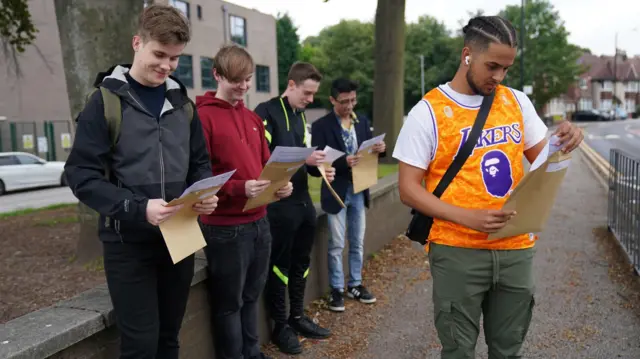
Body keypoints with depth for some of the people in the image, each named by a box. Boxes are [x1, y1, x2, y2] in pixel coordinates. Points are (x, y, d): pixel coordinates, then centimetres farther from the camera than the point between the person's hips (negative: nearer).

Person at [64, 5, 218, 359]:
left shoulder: (182, 103, 8)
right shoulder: (106, 100, -6)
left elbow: (200, 163, 13)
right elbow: (81, 175, -12)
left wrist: (207, 195, -10)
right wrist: (138, 209, -25)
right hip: (128, 242, -4)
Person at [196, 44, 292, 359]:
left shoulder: (253, 119, 13)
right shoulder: (202, 116, -10)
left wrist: (279, 184, -2)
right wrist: (239, 188, -26)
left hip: (259, 221, 7)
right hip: (225, 227, -7)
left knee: (251, 296, 19)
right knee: (229, 302, 8)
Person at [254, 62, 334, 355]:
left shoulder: (300, 115, 15)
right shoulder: (266, 112, -11)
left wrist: (318, 168, 0)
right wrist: (303, 158, -22)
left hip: (303, 201, 8)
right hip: (279, 204, -8)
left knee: (301, 262, 15)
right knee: (279, 265, 3)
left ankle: (297, 317, 30)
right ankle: (280, 326, 17)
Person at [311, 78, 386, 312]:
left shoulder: (363, 122, 6)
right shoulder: (321, 126, -10)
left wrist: (379, 149, -13)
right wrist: (343, 163, -28)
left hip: (359, 190, 5)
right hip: (337, 191, -5)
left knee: (358, 243, 14)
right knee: (337, 245, 3)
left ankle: (355, 285, 28)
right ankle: (337, 289, 17)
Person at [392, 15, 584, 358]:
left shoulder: (517, 102, 6)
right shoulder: (428, 112, -9)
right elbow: (408, 189, -10)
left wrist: (564, 145, -8)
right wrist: (467, 217, -24)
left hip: (516, 248, 5)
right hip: (457, 251, -4)